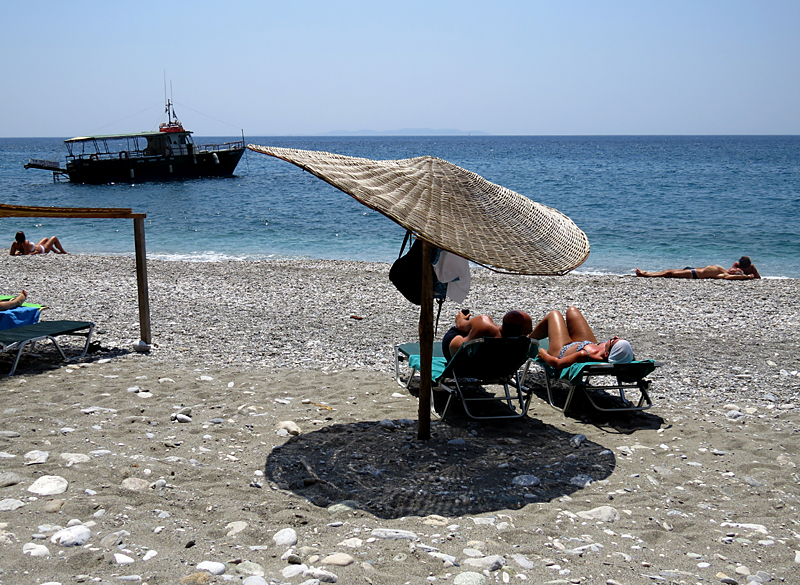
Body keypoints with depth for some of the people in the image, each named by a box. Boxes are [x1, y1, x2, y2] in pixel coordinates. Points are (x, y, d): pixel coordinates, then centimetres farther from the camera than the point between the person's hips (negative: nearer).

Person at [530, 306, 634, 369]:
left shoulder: (584, 355, -51)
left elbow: (556, 363, -35)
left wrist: (543, 353, -19)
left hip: (561, 351, -5)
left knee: (554, 314, 22)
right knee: (572, 310, 26)